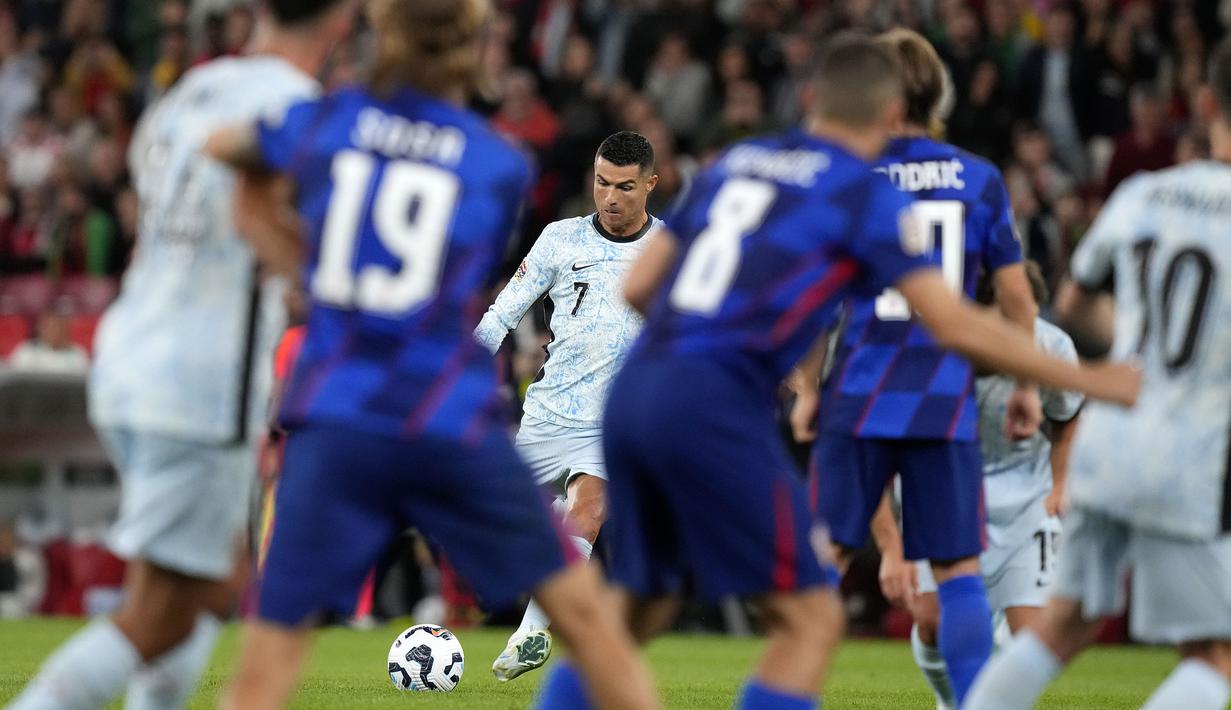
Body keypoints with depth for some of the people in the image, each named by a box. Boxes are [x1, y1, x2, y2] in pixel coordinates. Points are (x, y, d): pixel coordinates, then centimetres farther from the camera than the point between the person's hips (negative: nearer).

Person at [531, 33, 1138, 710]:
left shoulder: (732, 163, 20)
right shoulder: (868, 196, 2)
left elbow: (637, 287, 20)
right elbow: (958, 326, -3)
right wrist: (1088, 380, 5)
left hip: (632, 392, 7)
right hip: (713, 406, -7)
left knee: (635, 610, 21)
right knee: (811, 618, 0)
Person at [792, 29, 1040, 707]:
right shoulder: (981, 180, 4)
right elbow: (1015, 296, 6)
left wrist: (806, 389, 6)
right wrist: (1026, 385, 16)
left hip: (861, 396, -1)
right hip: (947, 402, 1)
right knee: (959, 569, 5)